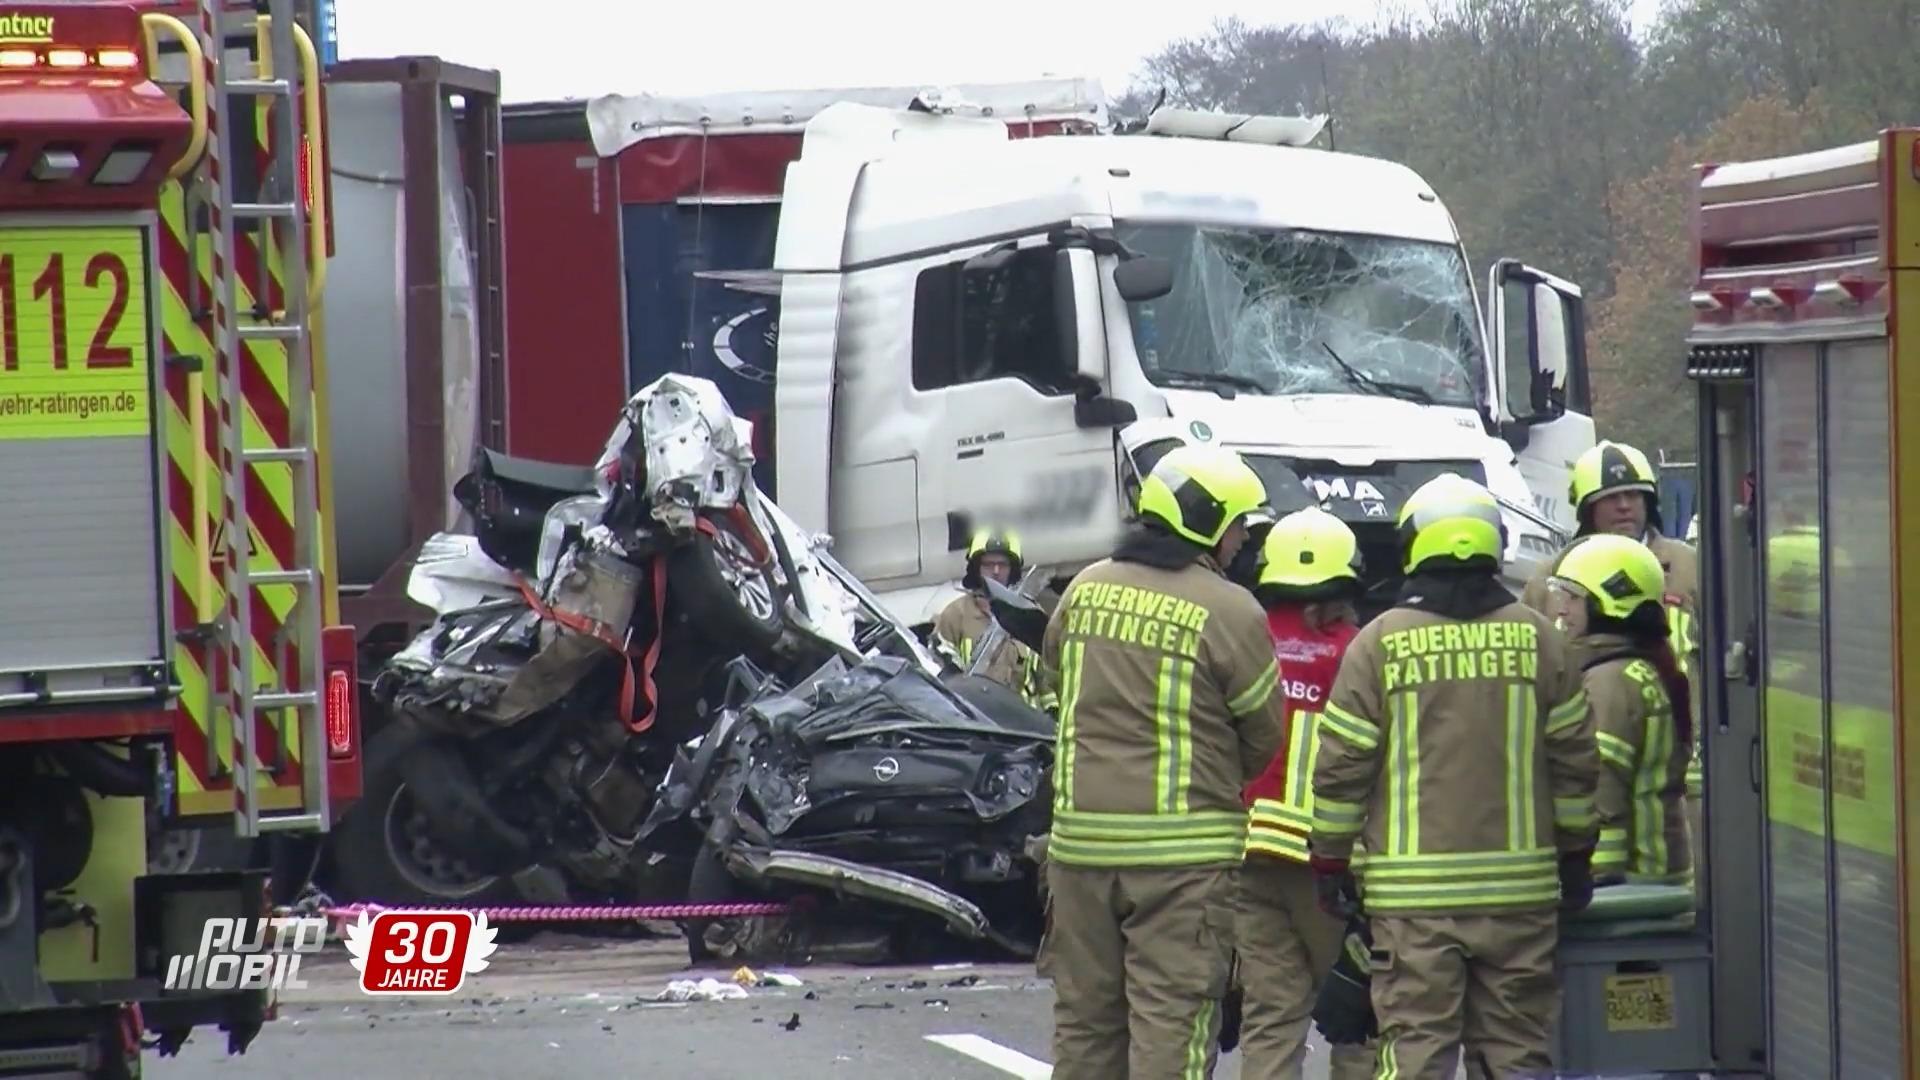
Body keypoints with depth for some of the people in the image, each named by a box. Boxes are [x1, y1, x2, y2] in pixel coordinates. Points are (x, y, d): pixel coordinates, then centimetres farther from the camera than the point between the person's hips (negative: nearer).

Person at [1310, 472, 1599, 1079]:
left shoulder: (1380, 643, -3)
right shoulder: (1536, 638, 4)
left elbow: (1342, 766, -2)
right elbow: (1574, 760, 8)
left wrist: (1329, 861, 8)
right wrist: (1576, 857, 18)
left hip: (1412, 891, -2)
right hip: (1519, 885, 2)